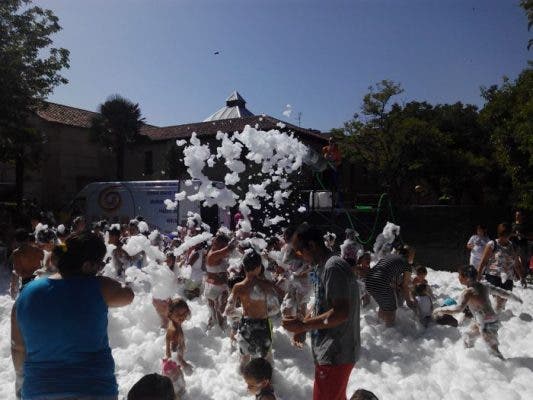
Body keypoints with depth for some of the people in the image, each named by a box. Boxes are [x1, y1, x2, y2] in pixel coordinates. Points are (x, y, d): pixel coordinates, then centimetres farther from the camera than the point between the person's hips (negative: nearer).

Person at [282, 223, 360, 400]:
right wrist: (301, 326, 5)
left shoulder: (333, 267, -22)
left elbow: (341, 313, -27)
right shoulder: (321, 267, 10)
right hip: (331, 351, 10)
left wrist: (303, 325, -21)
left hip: (335, 354, -10)